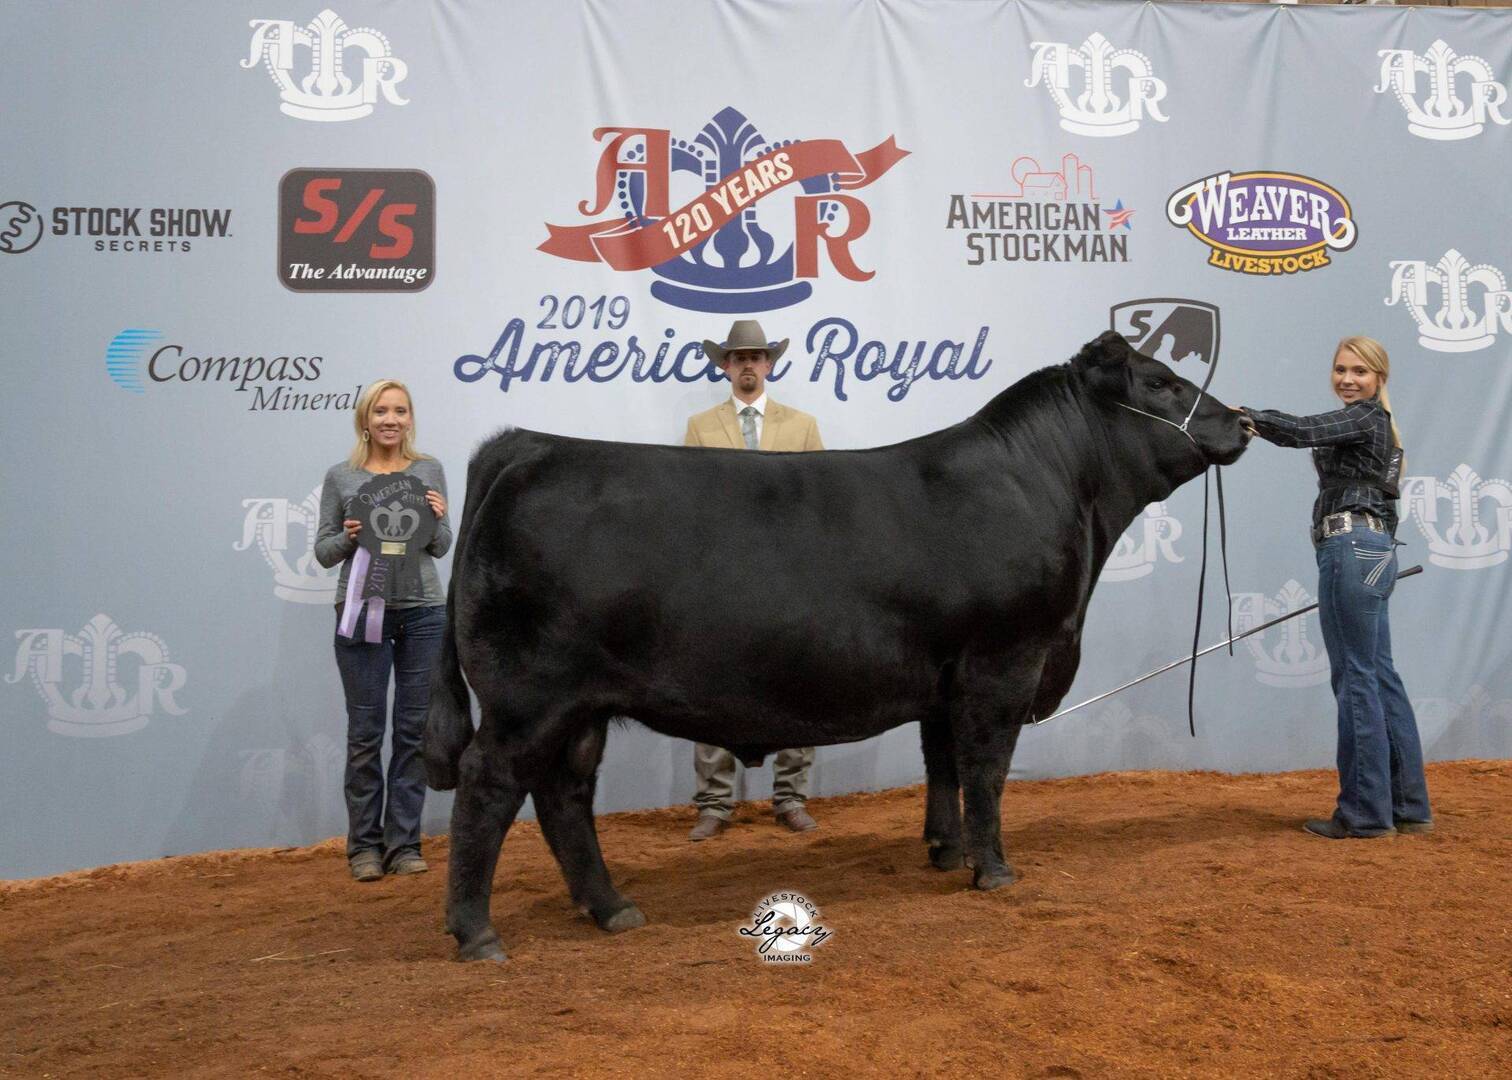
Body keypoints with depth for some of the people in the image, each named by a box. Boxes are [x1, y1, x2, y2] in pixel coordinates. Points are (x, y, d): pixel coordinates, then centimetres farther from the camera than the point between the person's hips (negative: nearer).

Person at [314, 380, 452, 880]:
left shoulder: (429, 470, 5)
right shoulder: (341, 477, 2)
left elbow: (441, 547, 7)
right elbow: (323, 552, 5)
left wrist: (438, 519, -13)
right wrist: (349, 537, -15)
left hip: (423, 612, 2)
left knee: (414, 730, 5)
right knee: (365, 732, 2)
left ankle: (404, 842, 14)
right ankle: (364, 845, 13)